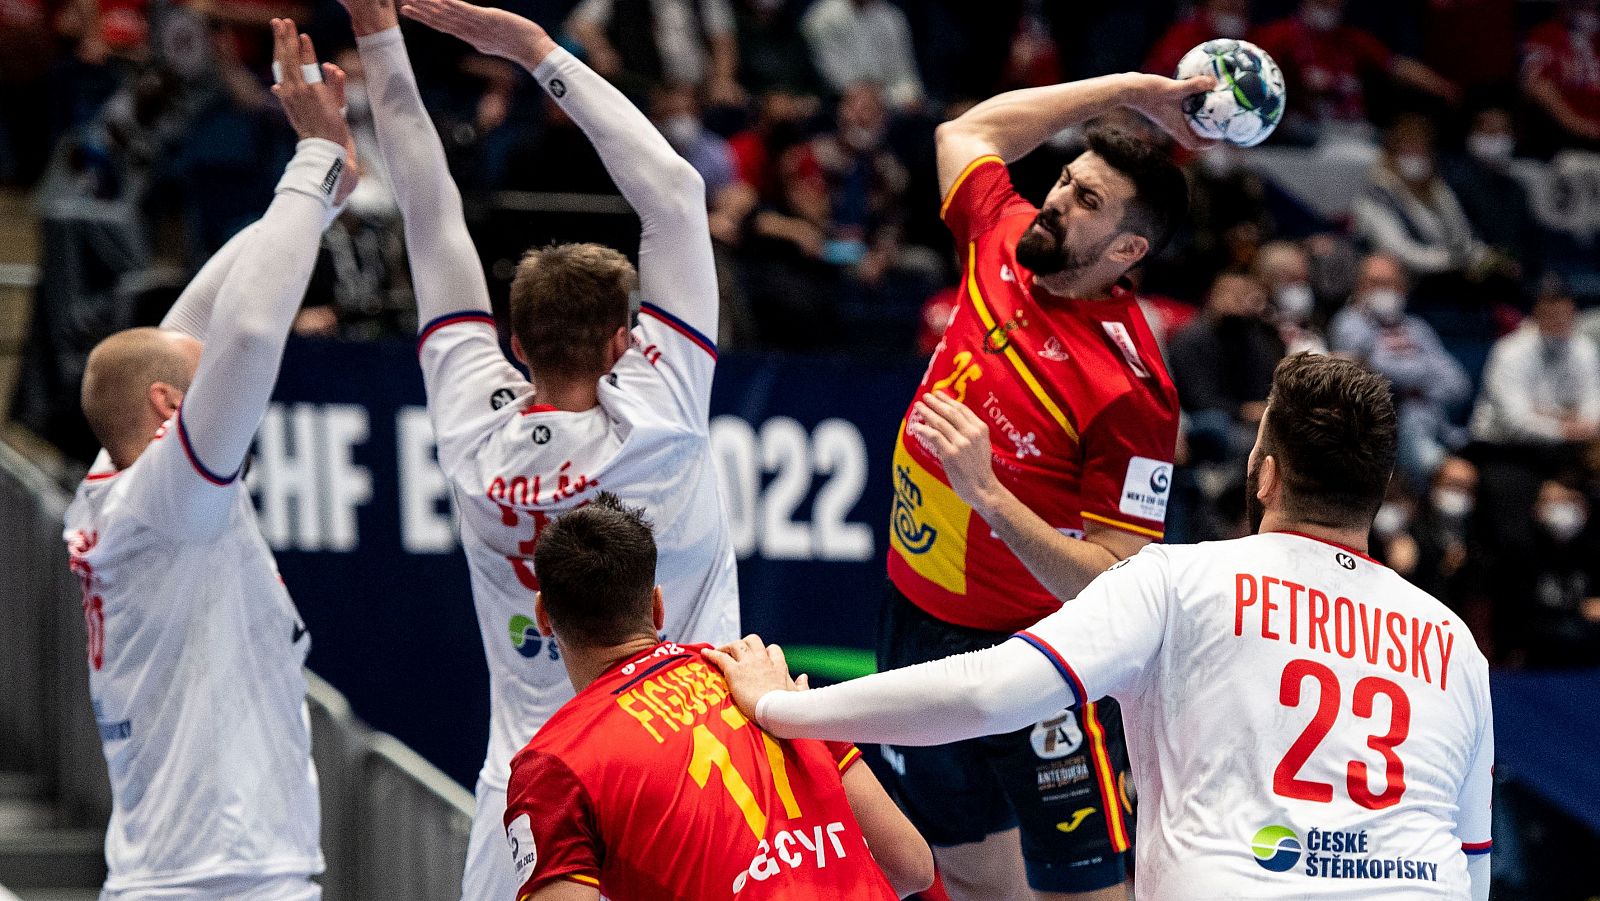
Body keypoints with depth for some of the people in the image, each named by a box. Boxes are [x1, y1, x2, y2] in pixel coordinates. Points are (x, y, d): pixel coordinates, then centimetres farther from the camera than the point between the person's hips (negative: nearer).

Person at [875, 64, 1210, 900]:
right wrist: (1130, 89, 9)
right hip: (917, 623, 7)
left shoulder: (1129, 391, -24)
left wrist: (991, 497, -35)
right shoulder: (1000, 244, -4)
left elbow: (1115, 584, -24)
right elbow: (968, 131, 15)